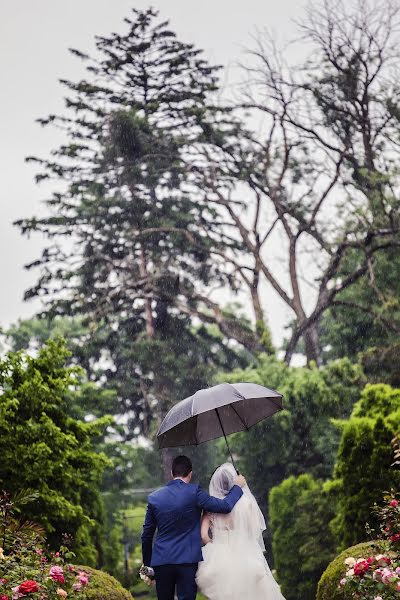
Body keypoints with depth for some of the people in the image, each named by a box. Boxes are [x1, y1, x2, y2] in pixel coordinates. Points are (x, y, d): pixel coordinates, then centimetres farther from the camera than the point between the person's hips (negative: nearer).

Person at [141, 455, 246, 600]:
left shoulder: (154, 497, 4)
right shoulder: (193, 492, -8)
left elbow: (146, 536, 8)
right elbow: (225, 506, -6)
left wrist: (147, 565, 17)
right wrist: (237, 486, 11)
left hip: (161, 562, 3)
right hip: (188, 561, -3)